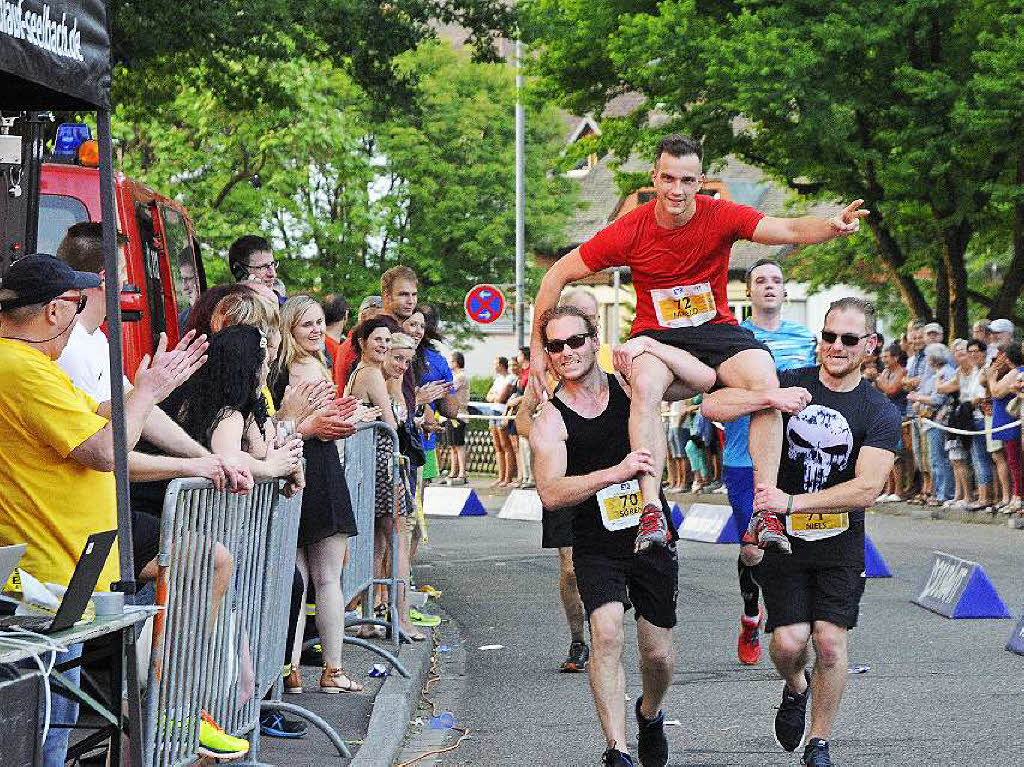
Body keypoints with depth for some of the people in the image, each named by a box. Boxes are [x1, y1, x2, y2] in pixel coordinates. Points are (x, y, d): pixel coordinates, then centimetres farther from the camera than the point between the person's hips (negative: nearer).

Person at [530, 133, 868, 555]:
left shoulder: (721, 216, -11)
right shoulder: (630, 231, -11)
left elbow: (788, 230, -25)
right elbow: (558, 275, -4)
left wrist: (832, 226, -47)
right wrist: (538, 349, -7)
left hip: (716, 328, 1)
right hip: (655, 335, -1)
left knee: (765, 381, -29)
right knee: (645, 387, -36)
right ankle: (652, 513, -40)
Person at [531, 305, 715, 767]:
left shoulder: (628, 386, 2)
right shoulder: (550, 420, -6)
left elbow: (704, 380, -6)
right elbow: (551, 493, -20)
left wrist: (650, 347, -16)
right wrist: (615, 473, -33)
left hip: (652, 540, 2)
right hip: (596, 548, -2)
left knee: (657, 654, 8)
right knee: (606, 630, -25)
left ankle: (650, 714, 41)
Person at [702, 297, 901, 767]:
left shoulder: (881, 414, -6)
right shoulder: (790, 384, -3)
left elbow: (866, 488, -18)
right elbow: (713, 407, -10)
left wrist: (793, 503, -25)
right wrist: (769, 399, -27)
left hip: (840, 541, 0)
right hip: (781, 536, 0)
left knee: (830, 642, -7)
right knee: (790, 640, -9)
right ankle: (794, 689, 27)